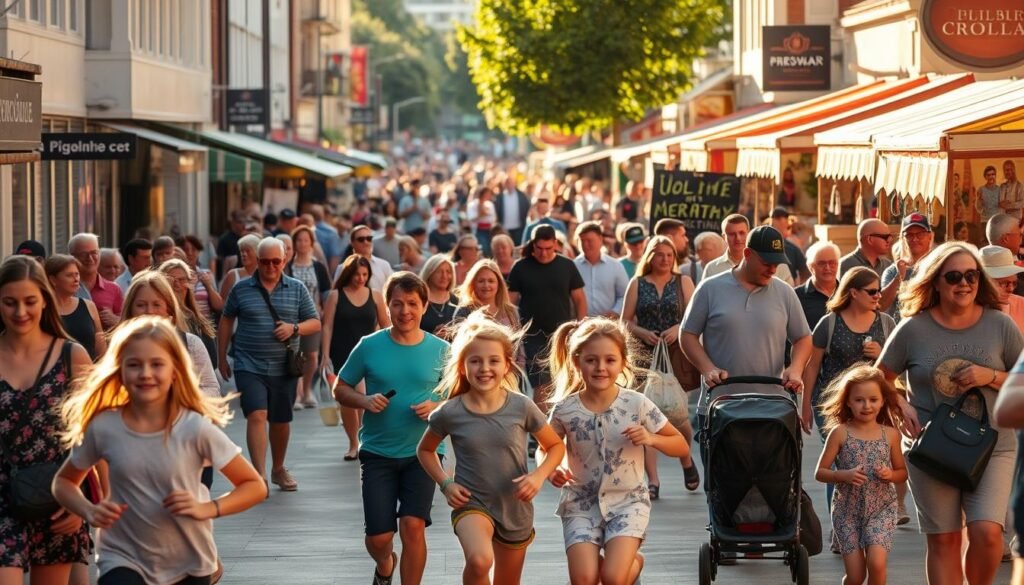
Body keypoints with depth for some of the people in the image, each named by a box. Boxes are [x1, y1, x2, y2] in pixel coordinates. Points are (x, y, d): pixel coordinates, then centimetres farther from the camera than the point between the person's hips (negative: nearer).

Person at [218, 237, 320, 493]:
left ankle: (278, 469, 34)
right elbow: (226, 321, 13)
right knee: (256, 415, -17)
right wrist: (222, 358, 11)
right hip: (249, 366, -2)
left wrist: (294, 328, -12)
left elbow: (315, 323, 8)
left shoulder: (297, 289, 6)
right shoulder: (241, 289, 3)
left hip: (284, 368, 2)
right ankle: (259, 475, -20)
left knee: (281, 421, 13)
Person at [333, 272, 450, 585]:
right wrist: (365, 401, -14)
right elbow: (340, 389, 6)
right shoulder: (369, 346, -2)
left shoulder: (440, 350, -1)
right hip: (378, 453, 0)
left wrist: (437, 408, -15)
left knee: (413, 524, -17)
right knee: (379, 536, 0)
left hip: (422, 452, 0)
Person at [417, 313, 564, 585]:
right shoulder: (449, 413, -11)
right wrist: (445, 484, -6)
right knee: (479, 561, -35)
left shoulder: (522, 407, -11)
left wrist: (539, 475, -15)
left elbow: (556, 446, 3)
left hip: (516, 509, 2)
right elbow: (425, 450, 9)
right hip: (472, 504, -2)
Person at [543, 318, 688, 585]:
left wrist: (651, 439, -20)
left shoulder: (638, 405, -10)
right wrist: (550, 470, -12)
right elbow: (545, 448, 10)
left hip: (627, 501, -1)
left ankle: (634, 561, 19)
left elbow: (682, 447, -1)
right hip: (581, 502, 1)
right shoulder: (565, 410, -8)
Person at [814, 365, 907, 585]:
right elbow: (820, 472, -2)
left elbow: (902, 472, 13)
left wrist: (890, 474, -10)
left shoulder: (890, 434, 1)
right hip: (847, 510, 0)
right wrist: (844, 475, -20)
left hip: (881, 509, 0)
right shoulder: (840, 433, -4)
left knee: (876, 564, -19)